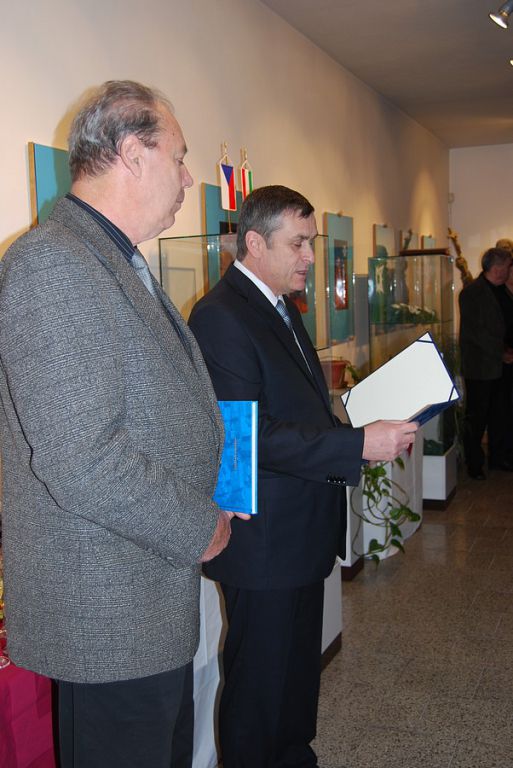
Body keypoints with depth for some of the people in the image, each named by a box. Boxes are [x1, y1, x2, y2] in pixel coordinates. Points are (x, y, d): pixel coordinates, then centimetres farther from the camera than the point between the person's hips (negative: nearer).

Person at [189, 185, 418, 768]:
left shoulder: (282, 309, 12)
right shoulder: (221, 317, -19)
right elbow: (249, 436, -27)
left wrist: (373, 427, 3)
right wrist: (359, 445, -27)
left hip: (302, 531, 10)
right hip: (263, 540, -10)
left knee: (300, 666, 24)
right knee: (259, 680, 7)